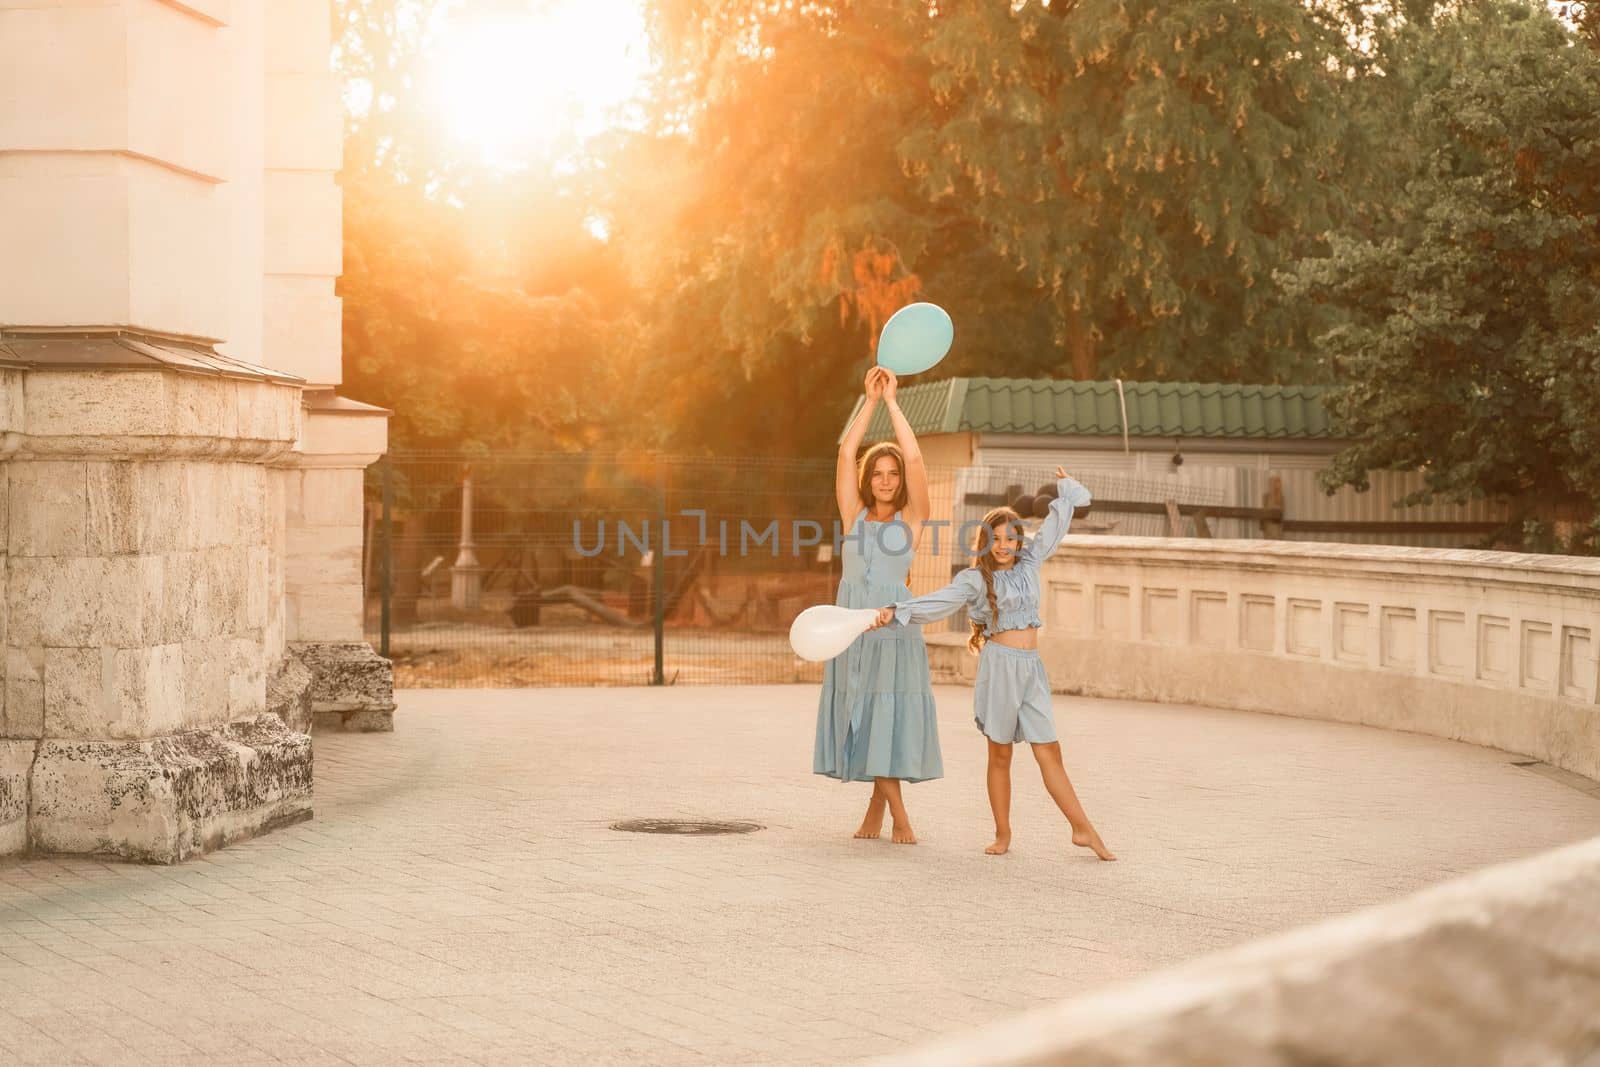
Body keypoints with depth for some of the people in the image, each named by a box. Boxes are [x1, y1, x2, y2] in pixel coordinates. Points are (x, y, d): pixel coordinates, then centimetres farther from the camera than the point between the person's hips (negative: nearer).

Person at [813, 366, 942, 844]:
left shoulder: (911, 518, 4)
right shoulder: (854, 515, 9)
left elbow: (915, 458, -6)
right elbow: (846, 453, 1)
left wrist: (892, 400, -4)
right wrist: (870, 401, -1)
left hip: (896, 626, -2)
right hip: (852, 624, 2)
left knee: (891, 714, -6)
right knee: (862, 717, -1)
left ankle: (877, 806, 7)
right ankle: (899, 815, 5)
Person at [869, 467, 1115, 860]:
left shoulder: (1029, 564, 11)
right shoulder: (976, 579, -1)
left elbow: (1054, 526, 24)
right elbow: (937, 603, -10)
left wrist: (1065, 490, 35)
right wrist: (895, 613, -23)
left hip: (1032, 668, 4)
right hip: (1001, 663, -3)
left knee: (1049, 754, 2)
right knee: (1000, 755, 2)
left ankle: (1084, 830, 1)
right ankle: (1003, 834, 9)